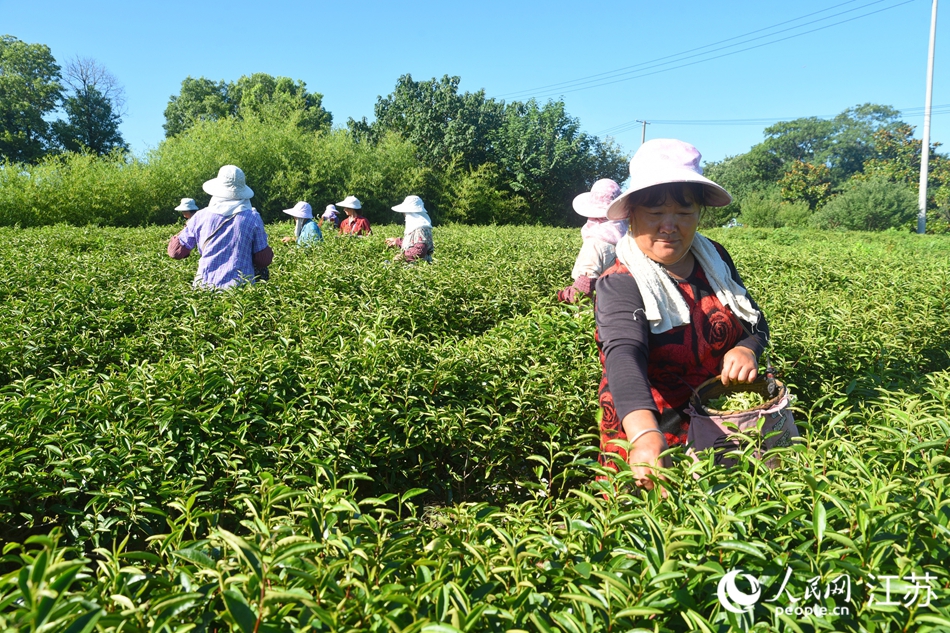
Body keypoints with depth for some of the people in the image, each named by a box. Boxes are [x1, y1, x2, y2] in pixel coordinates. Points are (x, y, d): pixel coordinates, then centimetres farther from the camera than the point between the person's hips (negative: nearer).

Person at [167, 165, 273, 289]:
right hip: (241, 289, -2)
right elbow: (264, 261, 3)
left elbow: (175, 251, 13)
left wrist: (187, 228, 28)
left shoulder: (201, 216, 3)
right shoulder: (253, 218, -2)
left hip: (205, 285, 2)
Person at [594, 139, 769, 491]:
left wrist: (747, 348, -15)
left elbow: (755, 322, 11)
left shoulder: (715, 258, 0)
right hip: (648, 439, -5)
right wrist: (645, 435, -56)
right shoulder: (619, 286, -20)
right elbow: (624, 357, -38)